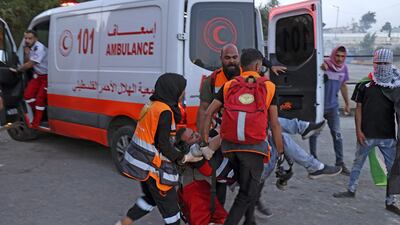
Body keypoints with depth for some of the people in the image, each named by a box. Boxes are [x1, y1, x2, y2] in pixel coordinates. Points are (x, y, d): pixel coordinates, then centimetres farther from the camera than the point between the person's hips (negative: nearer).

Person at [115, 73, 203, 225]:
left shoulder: (152, 106, 6)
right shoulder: (165, 111, -20)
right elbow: (163, 146, -20)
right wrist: (184, 158, -7)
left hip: (141, 161, 9)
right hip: (152, 165, -9)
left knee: (151, 198, 26)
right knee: (169, 203, 5)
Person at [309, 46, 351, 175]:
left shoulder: (344, 68, 1)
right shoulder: (324, 65, -15)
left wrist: (347, 103, 19)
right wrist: (321, 67, -46)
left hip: (332, 106, 4)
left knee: (337, 134, 1)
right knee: (314, 133, 9)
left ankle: (340, 163, 10)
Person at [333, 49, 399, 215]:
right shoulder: (365, 84, -1)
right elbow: (358, 108, 1)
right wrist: (358, 130, -6)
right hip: (367, 134, -1)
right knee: (358, 163, 15)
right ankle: (351, 190, 34)